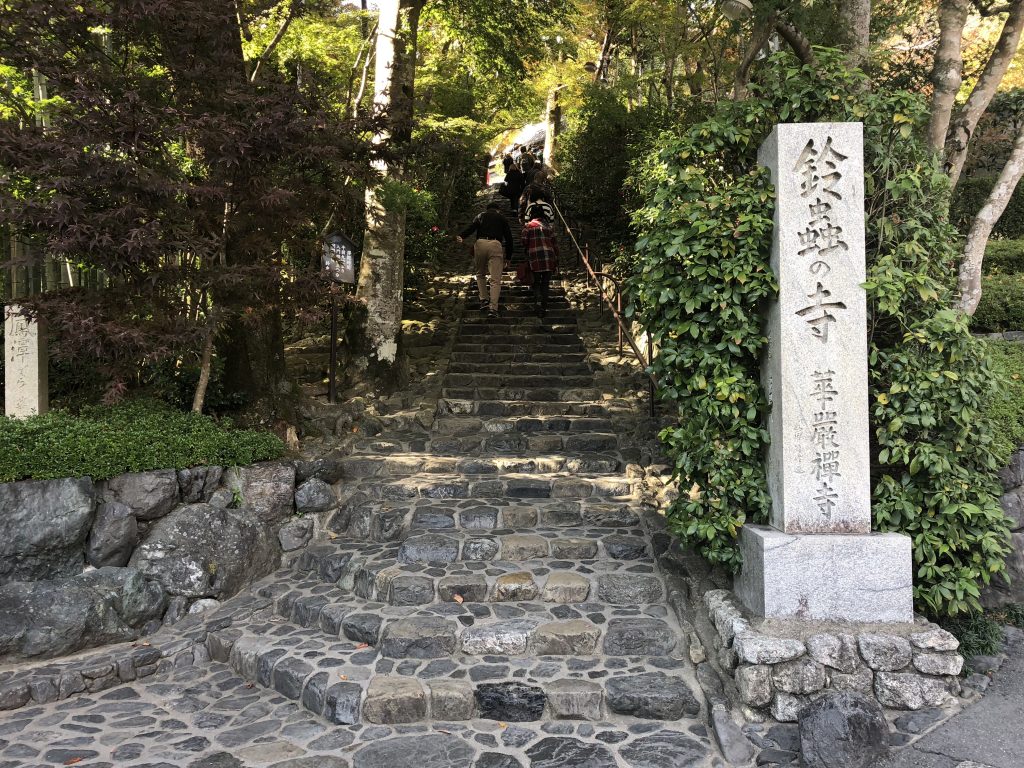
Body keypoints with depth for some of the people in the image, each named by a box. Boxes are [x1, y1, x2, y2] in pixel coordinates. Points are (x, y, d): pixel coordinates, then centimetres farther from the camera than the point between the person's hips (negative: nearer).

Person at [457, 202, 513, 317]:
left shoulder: (481, 216, 22)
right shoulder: (502, 218, 22)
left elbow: (471, 227, 1)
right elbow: (508, 237, 17)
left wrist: (460, 236, -13)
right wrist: (508, 256, 20)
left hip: (480, 243, 2)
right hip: (496, 245, -1)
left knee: (480, 274, 24)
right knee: (495, 279, -5)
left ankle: (483, 299, 14)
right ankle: (493, 308, -16)